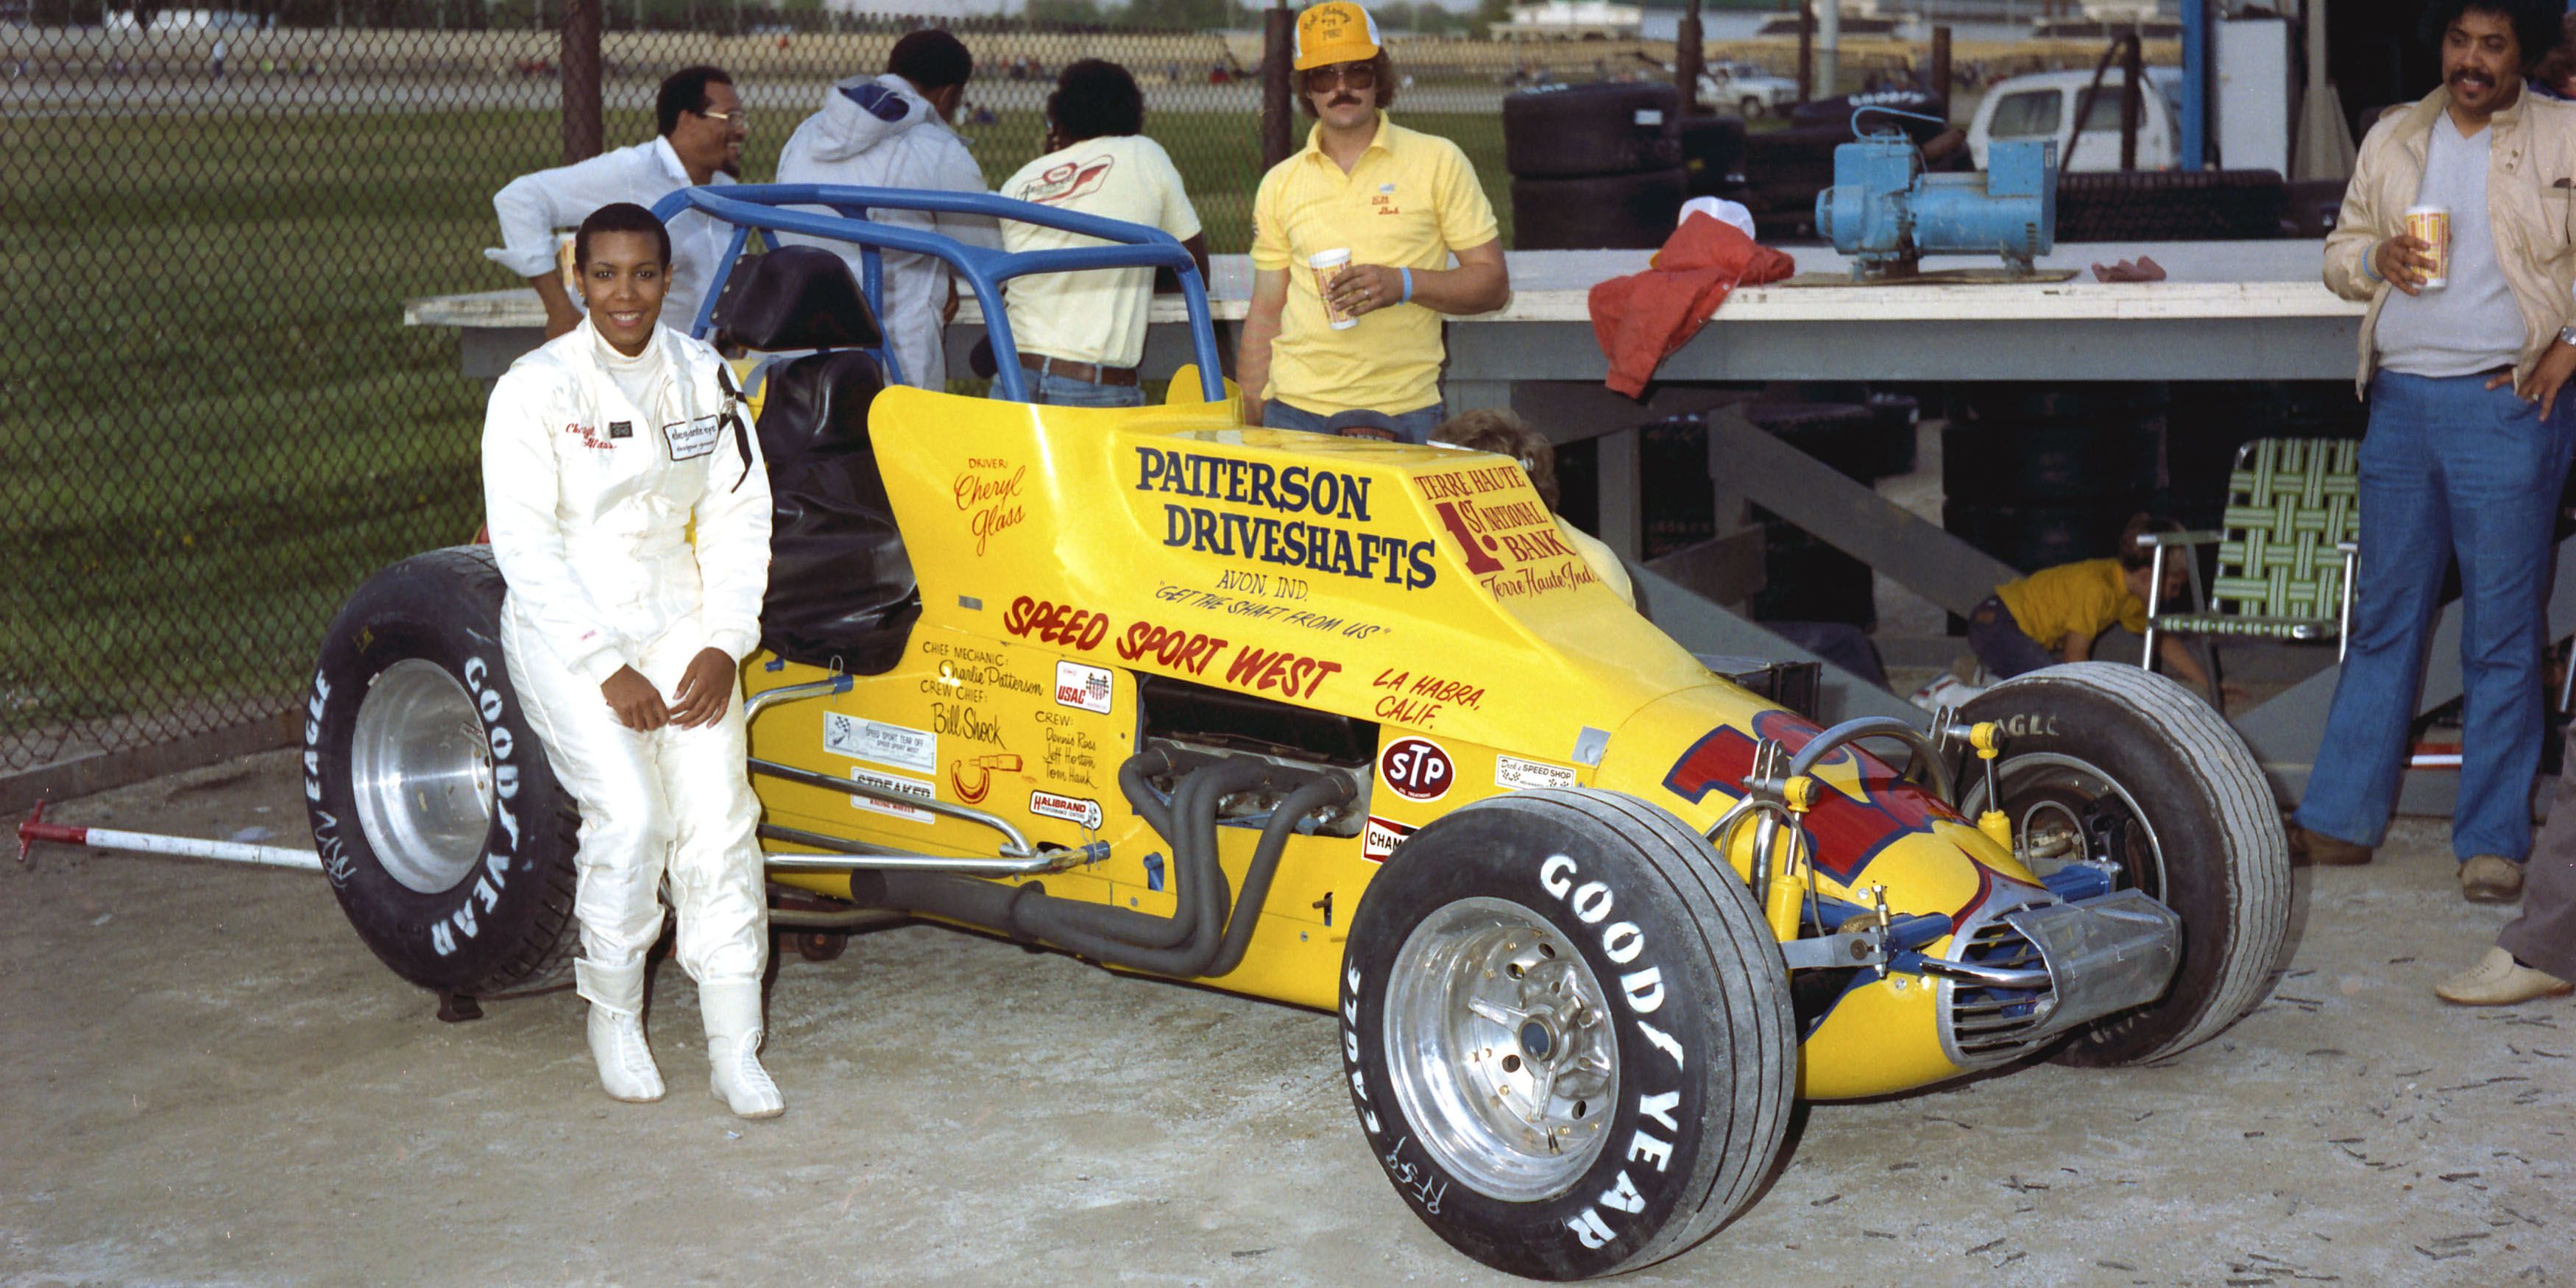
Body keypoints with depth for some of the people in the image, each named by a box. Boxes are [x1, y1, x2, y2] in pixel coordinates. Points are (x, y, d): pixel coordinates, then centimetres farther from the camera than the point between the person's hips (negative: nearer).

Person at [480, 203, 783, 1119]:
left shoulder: (704, 377, 5)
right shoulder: (534, 388, -8)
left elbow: (738, 514, 7)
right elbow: (524, 545, -10)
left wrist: (724, 643, -5)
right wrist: (606, 667, -16)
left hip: (679, 617, 3)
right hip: (565, 623, -3)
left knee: (717, 812, -14)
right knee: (628, 815, -20)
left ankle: (735, 1049, -9)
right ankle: (613, 1016, 3)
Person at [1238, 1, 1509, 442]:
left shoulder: (1438, 162, 3)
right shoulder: (1279, 184, 11)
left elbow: (1493, 283, 1)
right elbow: (1265, 314, 14)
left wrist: (1402, 284, -15)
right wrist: (1249, 423, 8)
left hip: (1404, 413, -2)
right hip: (1296, 411, 2)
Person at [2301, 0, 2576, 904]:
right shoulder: (2392, 141, 13)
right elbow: (2340, 249, 17)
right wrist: (2376, 258, -4)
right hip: (2400, 402, 4)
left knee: (2502, 634, 0)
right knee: (2384, 618, 10)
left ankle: (2493, 839, 7)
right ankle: (2340, 819, 16)